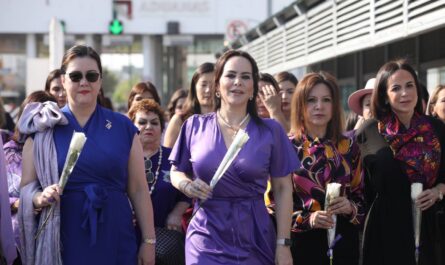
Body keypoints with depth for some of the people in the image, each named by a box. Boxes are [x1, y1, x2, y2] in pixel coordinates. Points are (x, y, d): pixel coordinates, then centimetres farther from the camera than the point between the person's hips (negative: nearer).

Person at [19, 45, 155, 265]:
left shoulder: (123, 128, 5)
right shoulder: (42, 129, 4)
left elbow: (138, 190, 5)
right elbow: (26, 187, 4)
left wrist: (149, 241, 2)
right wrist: (40, 198, -17)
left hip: (115, 240, 1)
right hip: (62, 242, 0)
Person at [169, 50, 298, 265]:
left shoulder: (270, 131, 2)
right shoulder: (195, 126, 3)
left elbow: (283, 189, 3)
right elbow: (176, 172, 13)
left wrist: (283, 244, -2)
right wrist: (187, 185, -10)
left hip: (254, 241, 0)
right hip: (207, 237, 0)